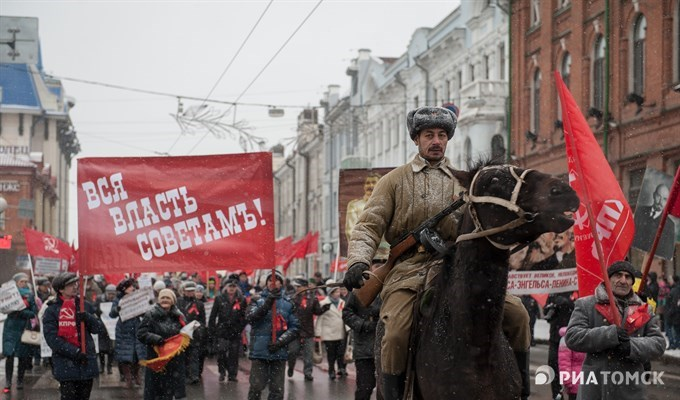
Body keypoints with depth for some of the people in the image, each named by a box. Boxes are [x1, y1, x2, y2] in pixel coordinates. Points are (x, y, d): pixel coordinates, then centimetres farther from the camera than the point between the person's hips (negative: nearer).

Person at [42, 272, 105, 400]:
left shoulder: (85, 306, 9)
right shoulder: (52, 310, -2)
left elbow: (100, 329, 6)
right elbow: (52, 338, -10)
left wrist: (88, 318, -15)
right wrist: (75, 352, -17)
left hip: (87, 362, 4)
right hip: (65, 364, -4)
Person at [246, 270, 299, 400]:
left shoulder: (288, 303, 8)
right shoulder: (258, 300, 5)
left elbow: (294, 327, 5)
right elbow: (250, 317, -13)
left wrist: (280, 341, -10)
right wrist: (268, 303, -24)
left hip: (279, 352, 2)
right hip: (259, 351, -2)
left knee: (277, 389, 4)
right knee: (256, 386, -4)